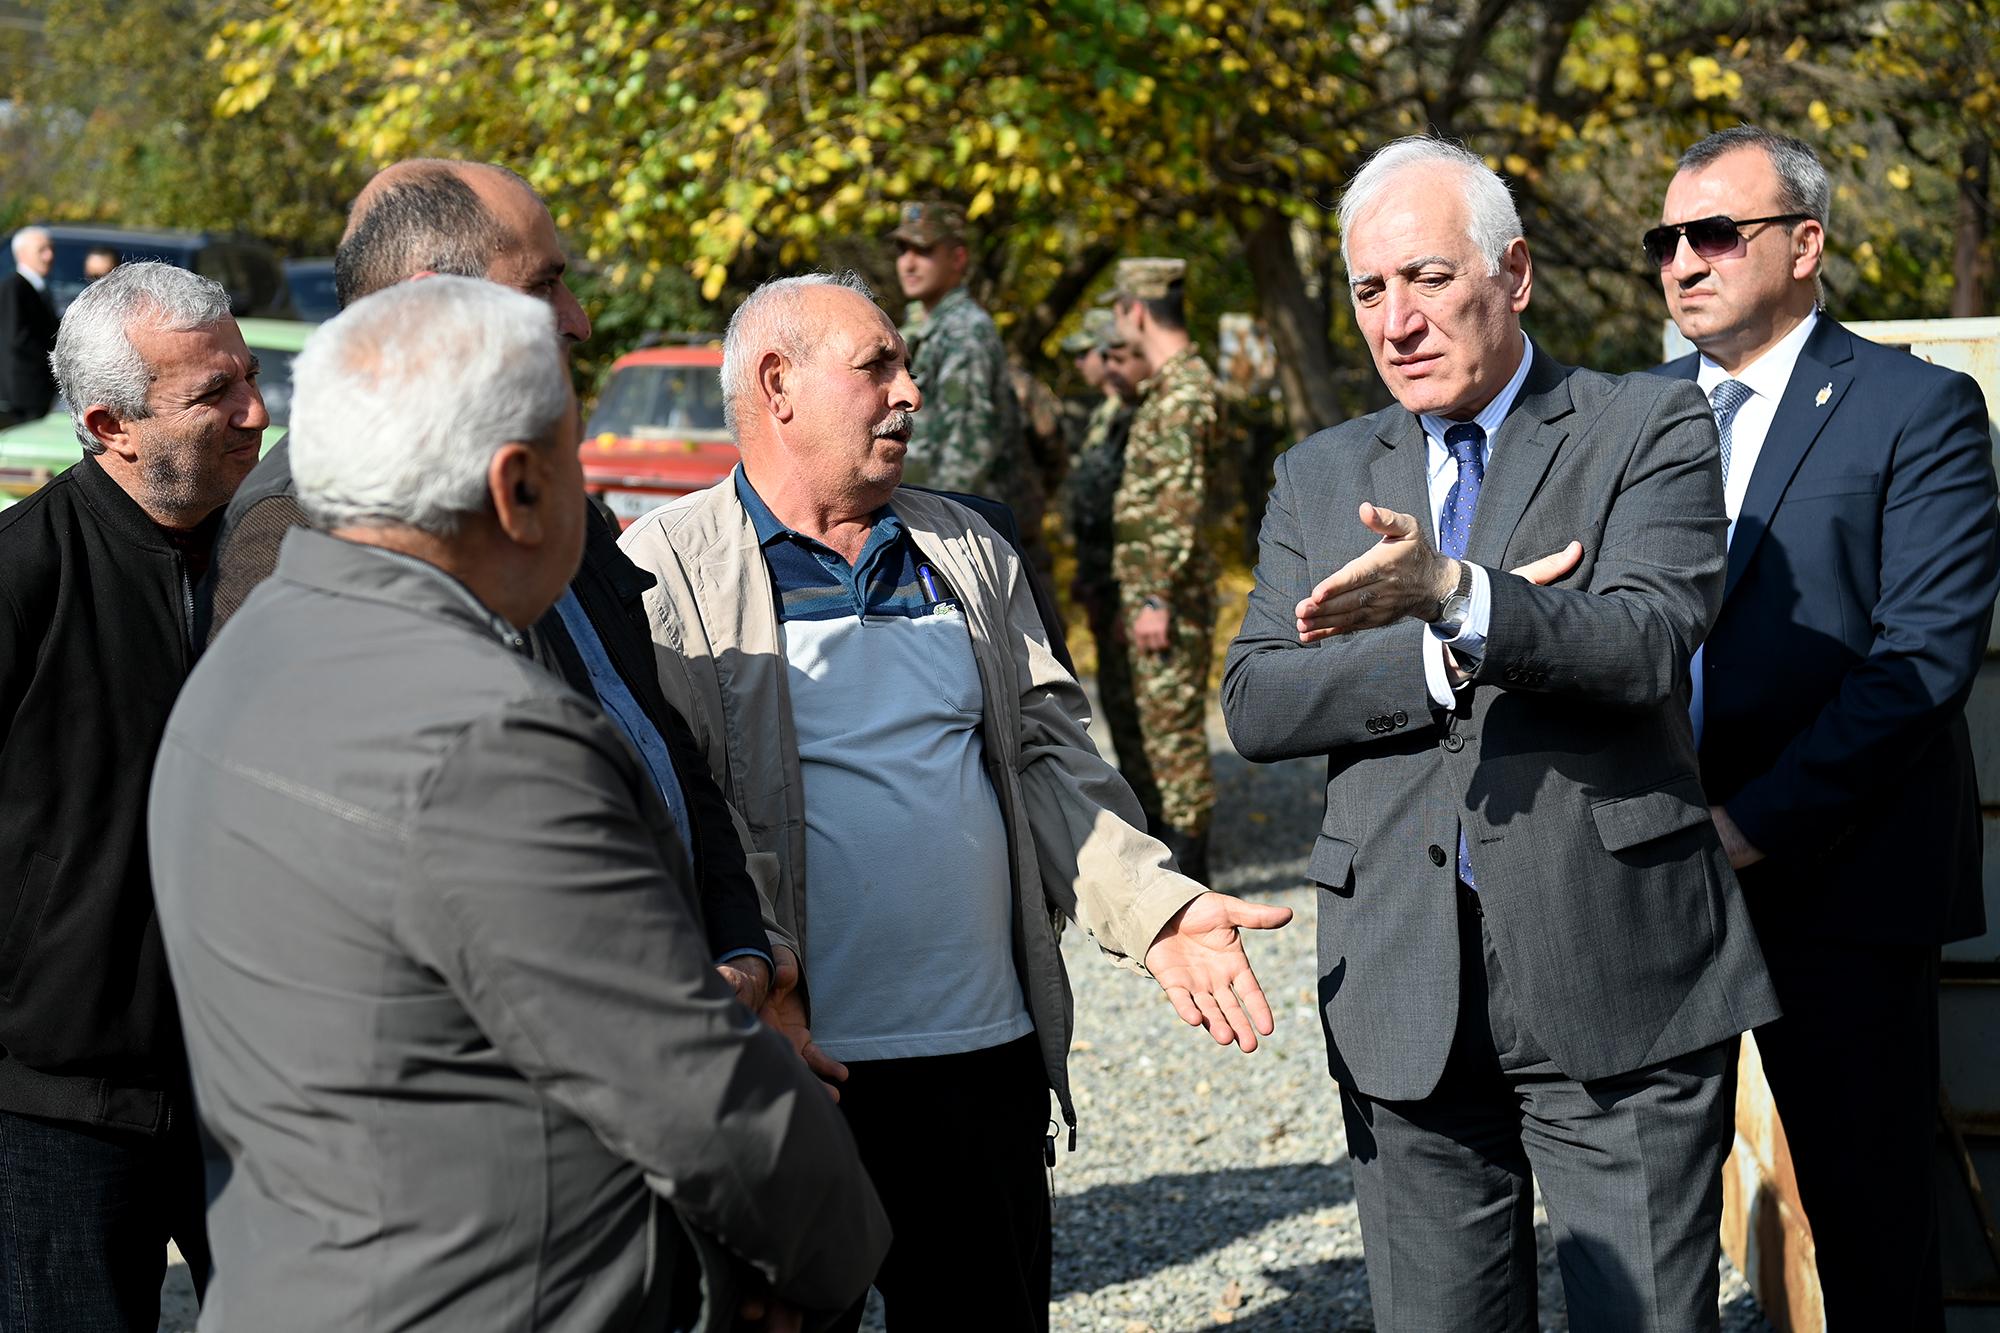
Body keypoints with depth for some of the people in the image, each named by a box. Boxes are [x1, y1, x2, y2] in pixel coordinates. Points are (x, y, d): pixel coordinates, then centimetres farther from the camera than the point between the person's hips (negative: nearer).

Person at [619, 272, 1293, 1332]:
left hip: (990, 1056, 5)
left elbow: (1049, 759, 13)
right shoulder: (665, 568, -4)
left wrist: (1155, 909, -2)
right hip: (790, 1074, -5)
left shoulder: (965, 551, 15)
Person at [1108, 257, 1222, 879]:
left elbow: (1181, 505, -22)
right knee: (1159, 716, 14)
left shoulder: (1184, 392, -17)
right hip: (1150, 583, 10)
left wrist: (1158, 598, -22)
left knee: (1174, 720, -7)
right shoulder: (1168, 386, 16)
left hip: (1168, 589, -10)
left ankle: (1188, 867, -3)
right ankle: (1173, 843, 21)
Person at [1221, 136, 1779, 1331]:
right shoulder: (1319, 479, 14)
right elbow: (1257, 706, 3)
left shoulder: (1651, 430, 2)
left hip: (1618, 979, -3)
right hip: (1407, 1001, 4)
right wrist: (1448, 654, -12)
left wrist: (1458, 596, -31)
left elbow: (1648, 641, -15)